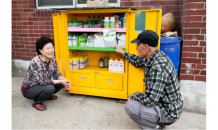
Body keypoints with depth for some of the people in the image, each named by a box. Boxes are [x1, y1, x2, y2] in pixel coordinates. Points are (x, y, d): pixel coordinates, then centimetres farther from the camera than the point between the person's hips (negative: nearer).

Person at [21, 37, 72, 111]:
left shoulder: (52, 59, -9)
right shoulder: (35, 62, -30)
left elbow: (57, 74, -4)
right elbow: (42, 81, -34)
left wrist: (64, 80, -24)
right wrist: (61, 81, -31)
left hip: (41, 85, 7)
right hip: (29, 90, -7)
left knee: (62, 80, -8)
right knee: (50, 88, -33)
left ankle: (46, 95, 14)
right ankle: (36, 102, -4)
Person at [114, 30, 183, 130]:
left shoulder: (158, 67, -33)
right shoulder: (154, 57, -3)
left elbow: (150, 100, -32)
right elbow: (138, 62, 18)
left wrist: (133, 96, -14)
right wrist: (122, 52, 27)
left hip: (169, 111, -9)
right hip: (162, 102, 9)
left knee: (130, 106, -19)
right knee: (134, 100, 18)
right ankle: (158, 122, 17)